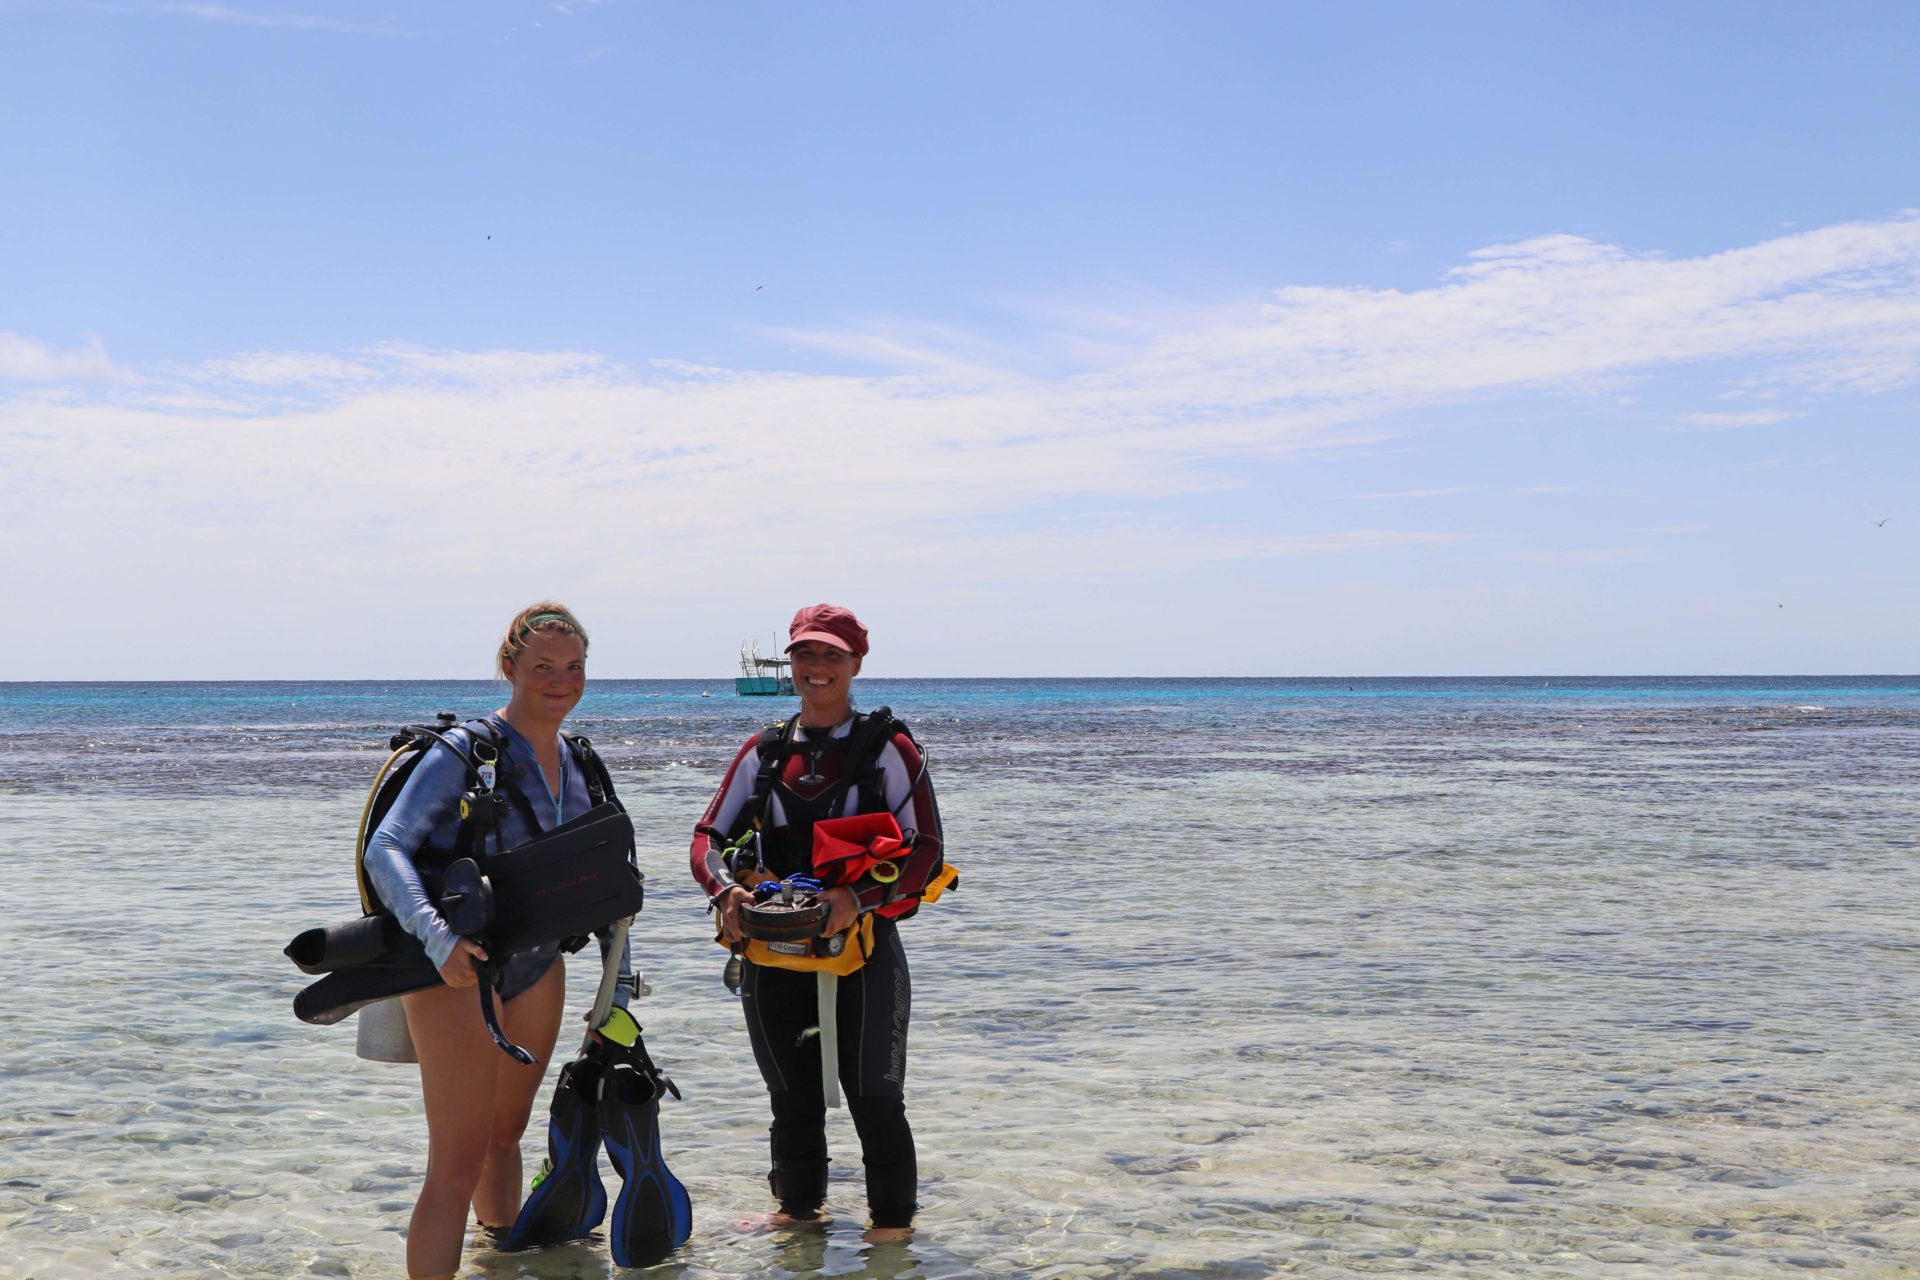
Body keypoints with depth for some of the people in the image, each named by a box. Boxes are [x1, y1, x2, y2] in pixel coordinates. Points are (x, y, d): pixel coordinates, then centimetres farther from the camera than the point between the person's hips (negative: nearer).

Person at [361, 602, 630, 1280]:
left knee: (505, 1131, 22)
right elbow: (385, 851, -21)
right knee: (458, 1166, -11)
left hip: (537, 966, 7)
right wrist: (437, 936, -35)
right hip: (457, 967, -7)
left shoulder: (578, 765, 8)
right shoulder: (468, 750, -13)